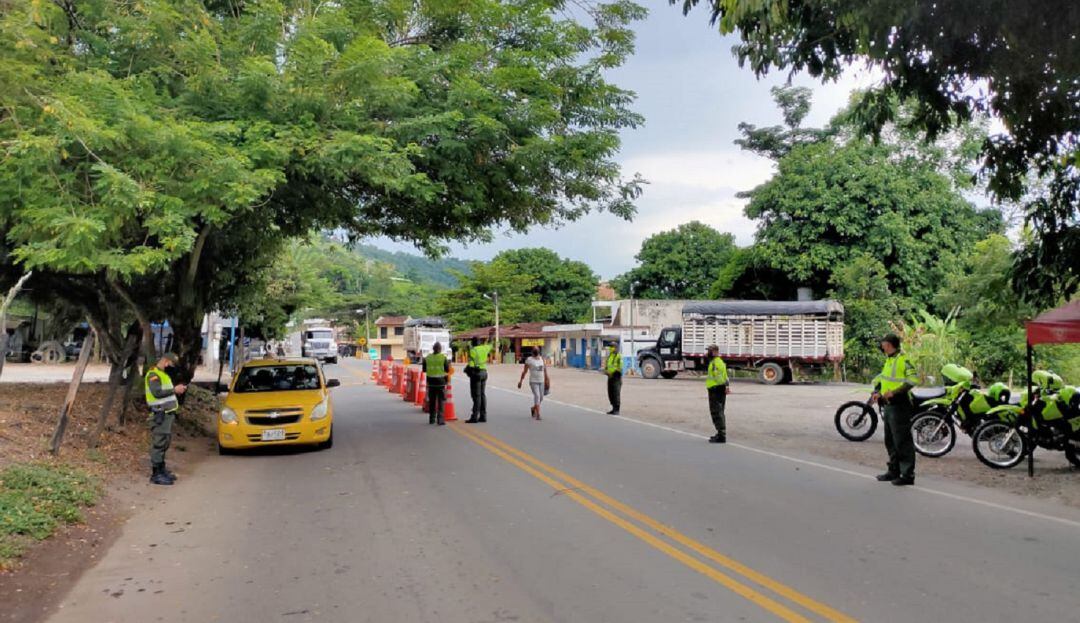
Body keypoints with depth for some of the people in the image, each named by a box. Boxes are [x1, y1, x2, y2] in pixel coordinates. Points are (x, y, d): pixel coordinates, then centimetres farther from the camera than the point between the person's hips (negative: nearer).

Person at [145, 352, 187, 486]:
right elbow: (157, 392, -23)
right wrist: (174, 390, -18)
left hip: (168, 413, 10)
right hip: (160, 415, -10)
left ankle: (162, 469, 24)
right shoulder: (153, 374, -11)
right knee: (159, 444, -8)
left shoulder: (164, 374, 21)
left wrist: (177, 390, 10)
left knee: (165, 443, 15)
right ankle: (156, 474, -6)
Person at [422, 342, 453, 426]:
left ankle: (432, 419, 19)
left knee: (432, 401, 14)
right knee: (441, 401, 2)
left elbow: (424, 370, 7)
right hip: (441, 381, -3)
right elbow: (447, 370, -7)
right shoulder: (443, 357, -8)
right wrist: (448, 364, 12)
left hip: (431, 382, 3)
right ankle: (440, 419, -5)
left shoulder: (427, 358, 1)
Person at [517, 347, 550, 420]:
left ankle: (533, 408, 37)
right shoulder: (529, 360, -6)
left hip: (541, 382, 5)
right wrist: (520, 381, -5)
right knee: (537, 396, -17)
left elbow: (544, 370, 14)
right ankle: (538, 415, -17)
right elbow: (524, 371, -5)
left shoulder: (542, 359, 9)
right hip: (533, 382, -5)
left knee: (541, 398, 10)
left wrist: (546, 381, 13)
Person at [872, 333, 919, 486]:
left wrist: (894, 392, -25)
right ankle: (894, 471, 25)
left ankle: (908, 475, -1)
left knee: (902, 441, -6)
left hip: (899, 406, -10)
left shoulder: (903, 359, -13)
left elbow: (913, 379, -23)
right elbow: (881, 378, 25)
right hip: (888, 405, 10)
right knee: (890, 441, 16)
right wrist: (878, 392, 8)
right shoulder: (889, 361, 16)